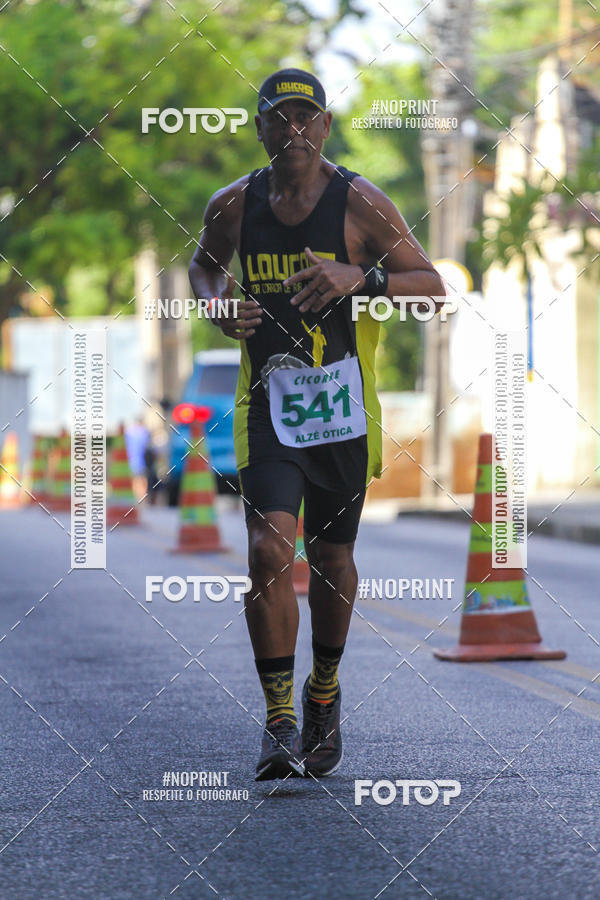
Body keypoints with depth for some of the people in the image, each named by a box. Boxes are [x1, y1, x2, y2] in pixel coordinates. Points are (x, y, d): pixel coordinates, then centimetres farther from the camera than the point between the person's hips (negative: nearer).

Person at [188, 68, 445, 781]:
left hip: (343, 401, 0)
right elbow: (204, 264, 23)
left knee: (331, 556, 11)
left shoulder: (359, 202, -5)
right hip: (266, 400, 1)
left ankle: (324, 692, 34)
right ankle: (279, 722, -11)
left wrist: (362, 275, -22)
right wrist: (217, 306, 0)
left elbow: (432, 287, -4)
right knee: (268, 549, -15)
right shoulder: (233, 205, 2)